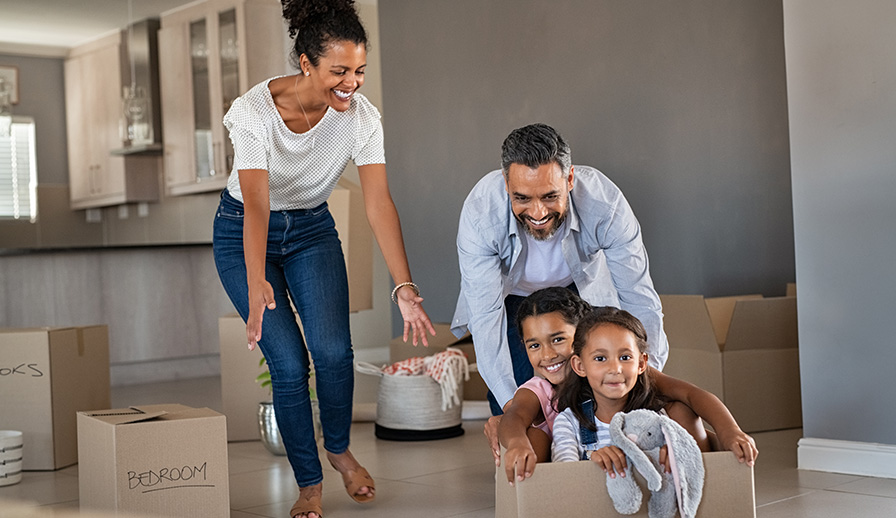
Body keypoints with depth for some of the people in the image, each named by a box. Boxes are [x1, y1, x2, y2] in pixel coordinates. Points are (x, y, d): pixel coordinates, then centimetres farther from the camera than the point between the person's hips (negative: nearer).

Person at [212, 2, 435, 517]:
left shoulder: (361, 116, -20)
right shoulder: (255, 111, -30)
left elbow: (379, 203, -25)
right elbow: (256, 204, -40)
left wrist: (406, 289, -34)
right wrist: (256, 285, -54)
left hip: (313, 230, 3)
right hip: (245, 234, -2)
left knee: (333, 349, -14)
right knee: (289, 362, -11)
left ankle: (339, 449, 15)